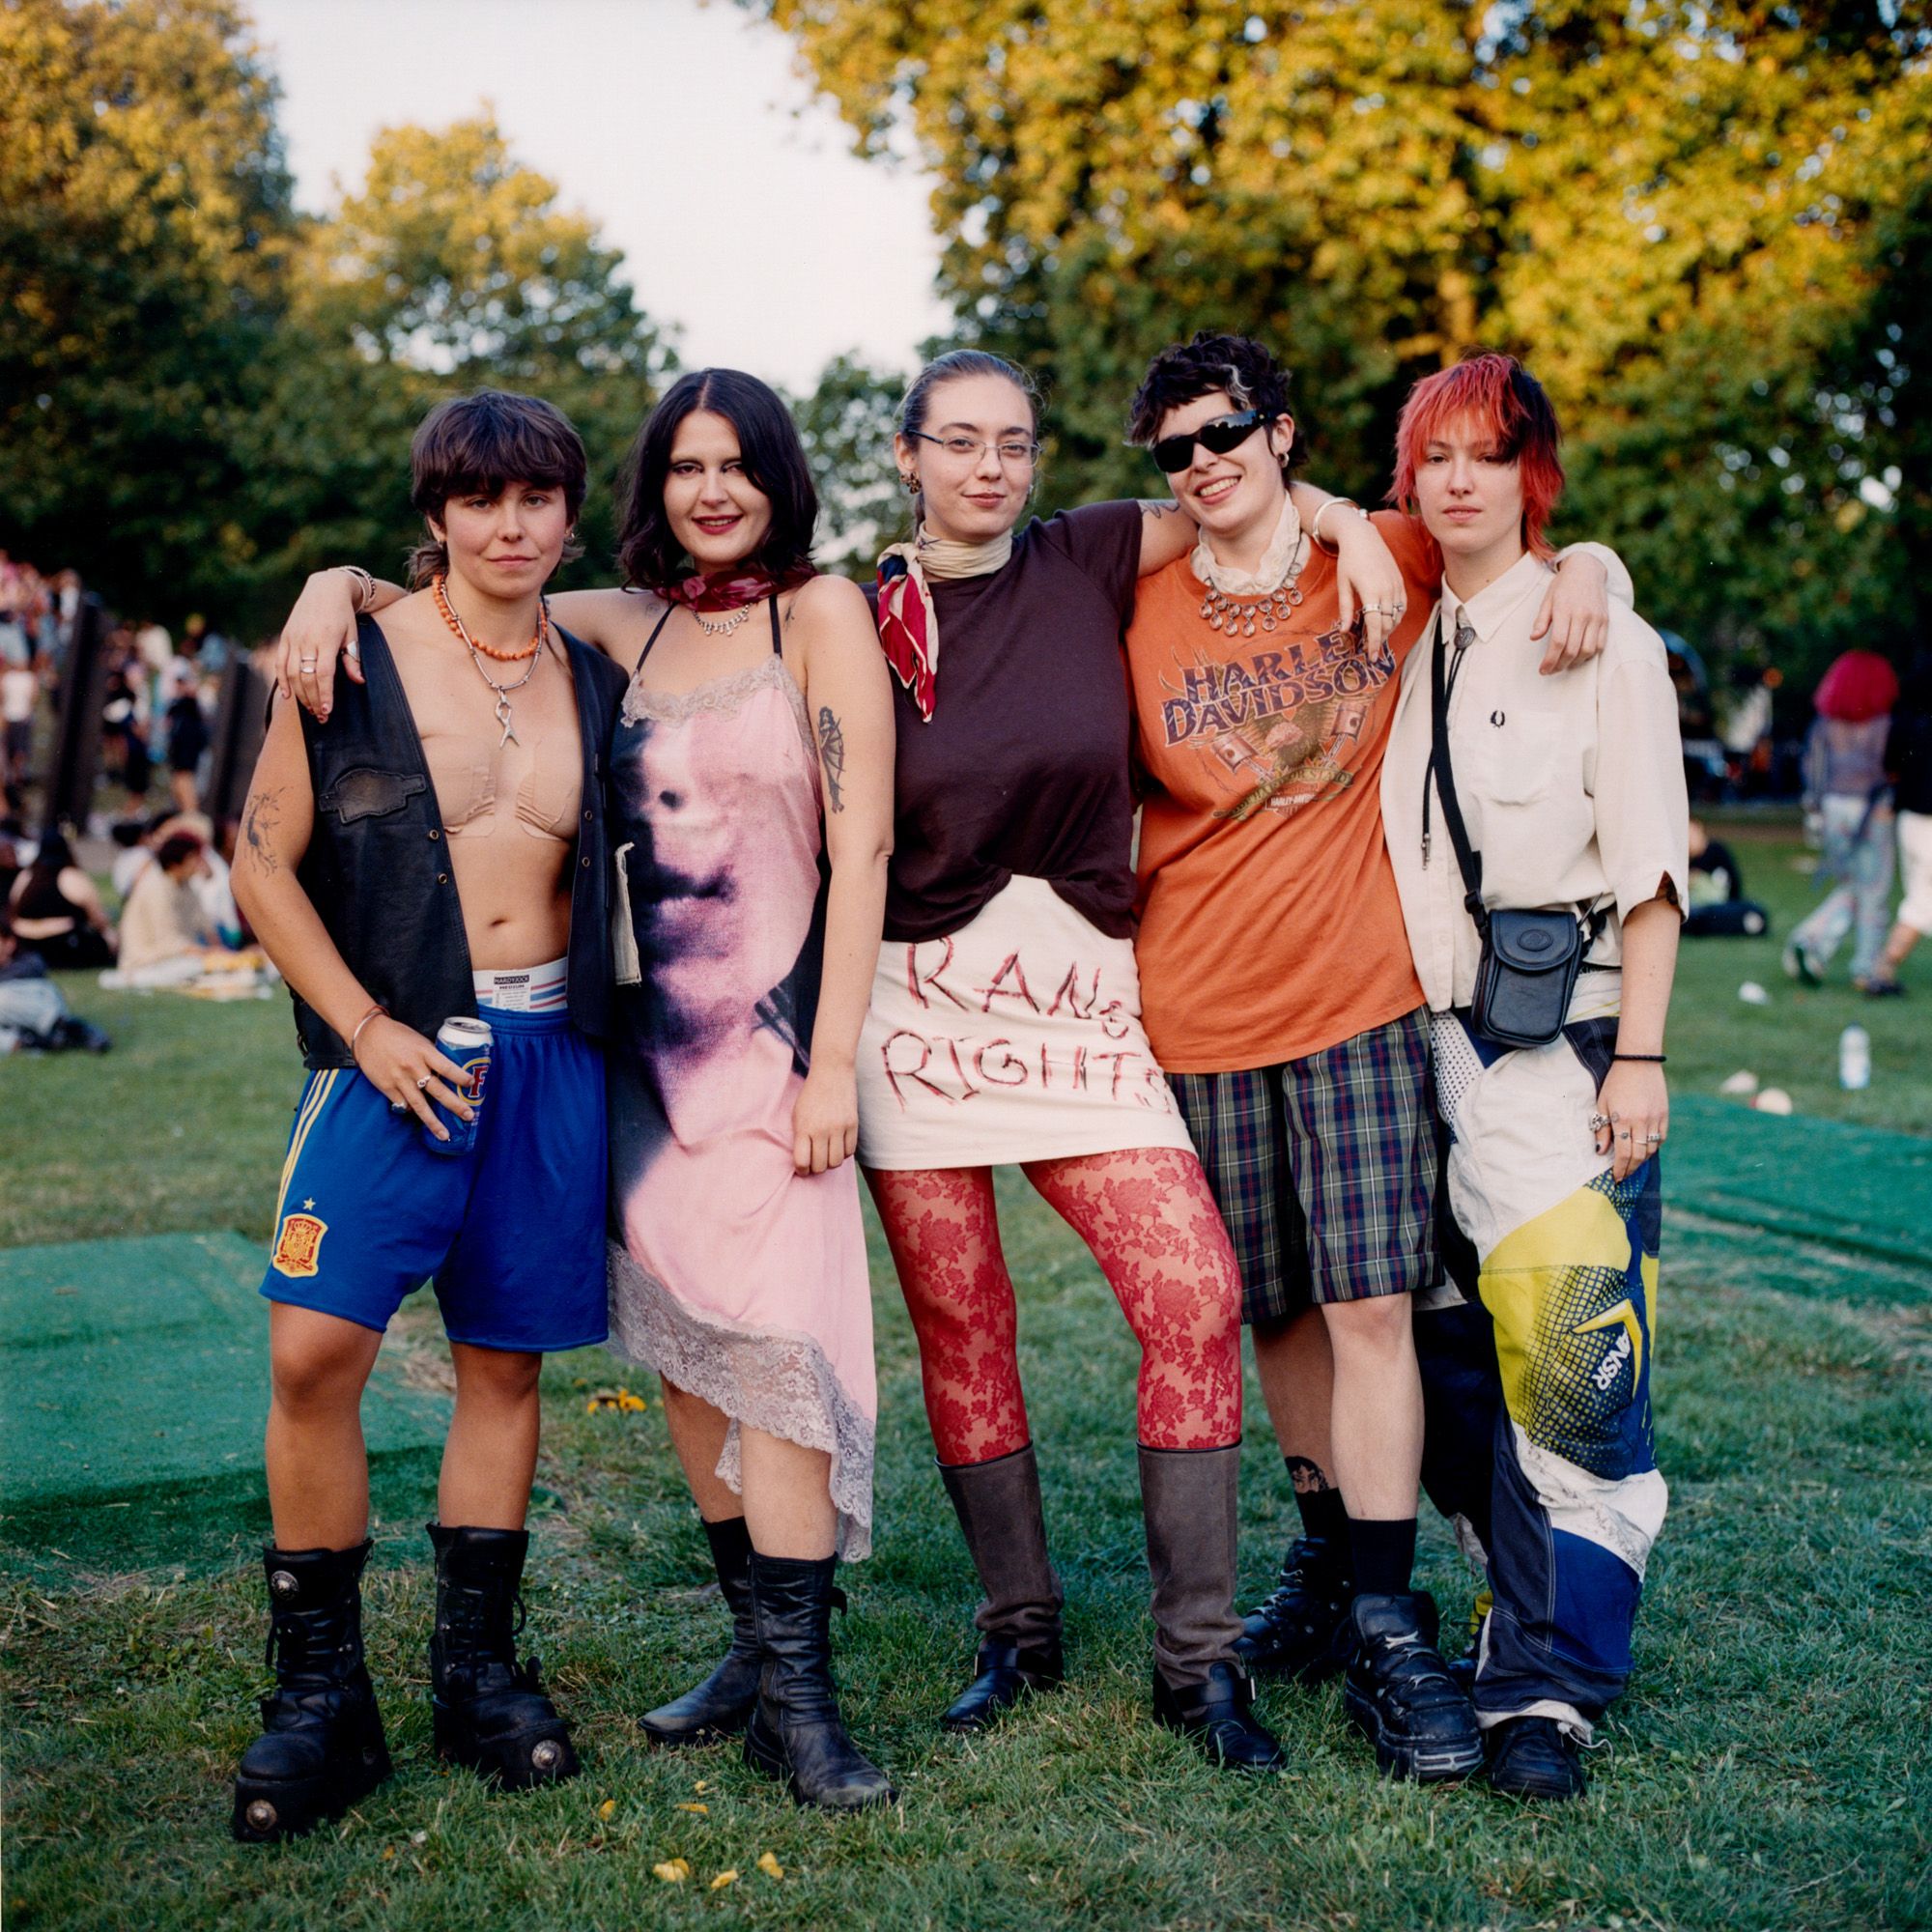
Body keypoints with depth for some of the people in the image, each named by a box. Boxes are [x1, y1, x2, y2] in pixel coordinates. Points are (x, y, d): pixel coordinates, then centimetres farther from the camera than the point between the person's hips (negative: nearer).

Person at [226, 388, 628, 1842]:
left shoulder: (592, 678, 9)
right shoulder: (356, 658, -1)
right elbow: (264, 864, -1)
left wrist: (602, 1022, 5)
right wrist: (366, 1026, -9)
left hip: (551, 1053, 3)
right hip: (398, 1046, -3)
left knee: (505, 1360, 8)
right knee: (313, 1351, -13)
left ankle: (479, 1668, 22)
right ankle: (321, 1693, 4)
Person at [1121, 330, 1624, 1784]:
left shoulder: (1394, 564, 4)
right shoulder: (1145, 613, 4)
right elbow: (1120, 812, 13)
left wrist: (1583, 572, -3)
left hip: (1361, 1001, -1)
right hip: (1201, 1011, 2)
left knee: (1369, 1306, -8)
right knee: (1273, 1311, 11)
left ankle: (1383, 1626, 0)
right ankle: (1329, 1556, 31)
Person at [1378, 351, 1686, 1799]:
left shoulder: (1601, 636, 1)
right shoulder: (1405, 644, 15)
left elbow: (1649, 867, -3)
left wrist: (1640, 1056, -9)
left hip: (1560, 1039, -5)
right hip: (1422, 1038, 5)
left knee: (1568, 1349, -12)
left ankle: (1545, 1682, -4)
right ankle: (1533, 1615, 20)